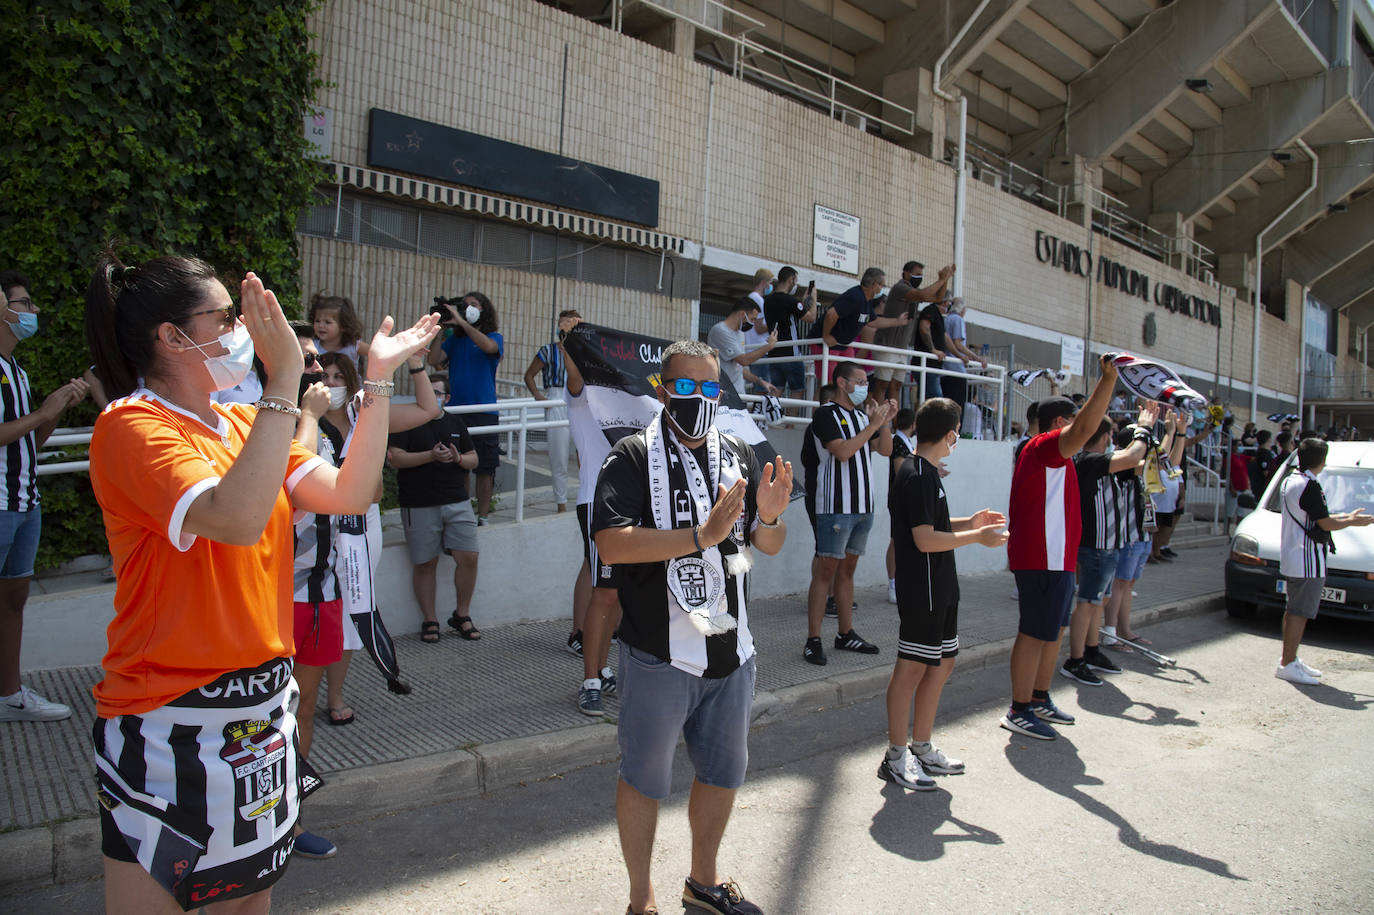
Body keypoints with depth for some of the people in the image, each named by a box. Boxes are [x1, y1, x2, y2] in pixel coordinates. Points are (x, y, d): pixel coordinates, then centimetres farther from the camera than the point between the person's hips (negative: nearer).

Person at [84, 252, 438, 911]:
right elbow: (238, 518, -33)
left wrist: (379, 378, -3)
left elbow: (348, 493, -1)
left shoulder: (243, 424, 8)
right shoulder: (131, 427, -16)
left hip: (264, 698, 8)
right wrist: (284, 380, -31)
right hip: (172, 717, -7)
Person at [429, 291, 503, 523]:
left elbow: (489, 347, -20)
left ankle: (482, 516, 8)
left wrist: (461, 321, -18)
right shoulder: (454, 339, 14)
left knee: (485, 468, -1)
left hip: (484, 411, -3)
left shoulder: (493, 337, 5)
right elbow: (434, 360, 1)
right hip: (455, 410, 3)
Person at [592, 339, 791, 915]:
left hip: (731, 649, 6)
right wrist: (703, 536, -28)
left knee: (723, 770, 20)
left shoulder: (738, 456, 8)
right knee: (645, 777, 10)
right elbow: (611, 544, -23)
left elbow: (770, 546, 11)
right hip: (661, 654, -6)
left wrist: (769, 518, -12)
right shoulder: (634, 457, -9)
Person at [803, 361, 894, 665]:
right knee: (825, 571, -7)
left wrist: (885, 421, 1)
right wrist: (872, 425, -15)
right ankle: (813, 640, -3)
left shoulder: (861, 416, 16)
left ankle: (846, 634, 20)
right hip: (836, 506, -8)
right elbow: (842, 451, -19)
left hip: (863, 505, 8)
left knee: (847, 570, 13)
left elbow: (885, 450, 15)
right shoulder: (826, 414, -7)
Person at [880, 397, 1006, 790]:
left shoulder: (926, 473, 15)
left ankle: (922, 748, 26)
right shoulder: (918, 477, -17)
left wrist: (970, 522, 14)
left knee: (942, 662, 15)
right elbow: (925, 539, -22)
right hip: (922, 590, -11)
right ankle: (896, 757, 8)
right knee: (912, 668, -3)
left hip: (940, 587, 11)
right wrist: (976, 536, -14)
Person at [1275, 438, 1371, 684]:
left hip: (1291, 559, 10)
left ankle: (1289, 659, 24)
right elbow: (1326, 524, -15)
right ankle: (1288, 664, -4)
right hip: (1308, 562, -10)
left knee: (1293, 610, 16)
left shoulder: (1289, 481, 11)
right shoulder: (1309, 486, -19)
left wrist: (1344, 516, 24)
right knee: (1300, 612, -6)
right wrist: (1353, 522, 1)